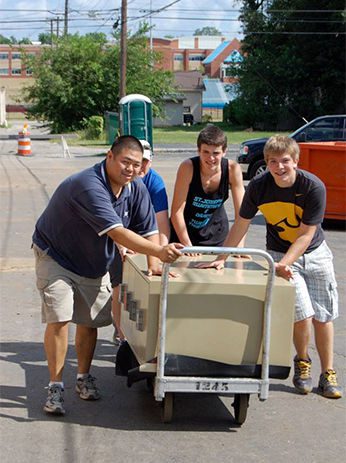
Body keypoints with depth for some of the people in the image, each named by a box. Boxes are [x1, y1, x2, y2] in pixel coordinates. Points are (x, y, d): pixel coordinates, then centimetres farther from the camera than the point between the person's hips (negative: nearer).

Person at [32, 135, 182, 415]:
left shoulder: (137, 189, -9)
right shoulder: (89, 186, -35)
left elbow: (149, 229, -4)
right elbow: (117, 232, -43)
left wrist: (154, 264, -21)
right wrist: (159, 251, -52)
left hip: (95, 264, 7)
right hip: (56, 257, -7)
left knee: (90, 321, 9)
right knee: (59, 319, -15)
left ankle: (84, 378, 27)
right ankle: (56, 387, -7)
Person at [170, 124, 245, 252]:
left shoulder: (232, 169, -18)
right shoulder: (188, 167, -24)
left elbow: (241, 212, -14)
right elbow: (176, 211, -22)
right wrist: (188, 246, -24)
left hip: (216, 234, 2)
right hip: (183, 232, -2)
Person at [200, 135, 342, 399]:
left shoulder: (314, 187, -22)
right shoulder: (259, 186, -17)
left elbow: (306, 234, -21)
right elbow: (241, 224, -6)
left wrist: (284, 264, -31)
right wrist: (222, 258, -7)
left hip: (314, 253, 0)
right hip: (279, 252, 0)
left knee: (323, 317, 1)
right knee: (302, 313, -13)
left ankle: (328, 373, 15)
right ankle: (302, 362, 14)